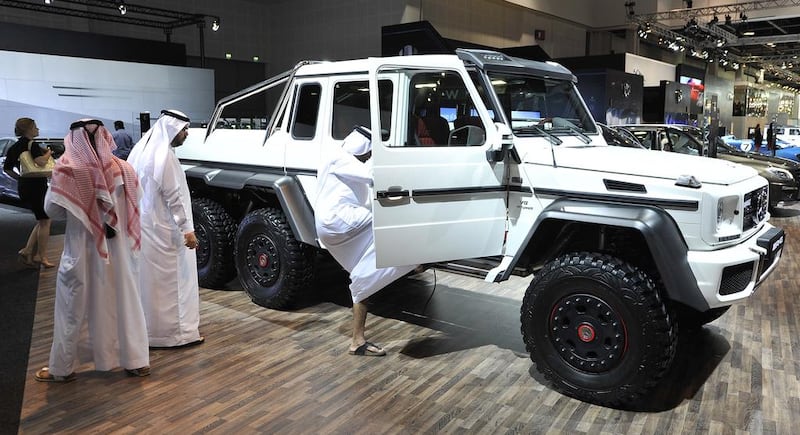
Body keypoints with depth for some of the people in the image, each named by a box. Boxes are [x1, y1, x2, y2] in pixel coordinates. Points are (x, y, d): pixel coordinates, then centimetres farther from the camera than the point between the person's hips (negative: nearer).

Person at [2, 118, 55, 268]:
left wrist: (20, 178, 18)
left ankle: (28, 251, 9)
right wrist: (48, 153, -10)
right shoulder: (32, 144, -12)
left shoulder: (15, 146, 13)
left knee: (42, 221, 18)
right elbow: (41, 162, -28)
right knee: (44, 221, 1)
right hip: (36, 186, -8)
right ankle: (42, 258, 5)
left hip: (24, 186, 8)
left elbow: (7, 168, 16)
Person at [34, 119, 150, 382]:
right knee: (125, 304, 13)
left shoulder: (67, 171, -14)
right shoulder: (123, 169, -6)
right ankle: (137, 362, 22)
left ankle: (62, 368, 25)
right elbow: (134, 208, 2)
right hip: (118, 249, 3)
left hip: (81, 250, -2)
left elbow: (52, 209, -4)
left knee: (73, 309, 12)